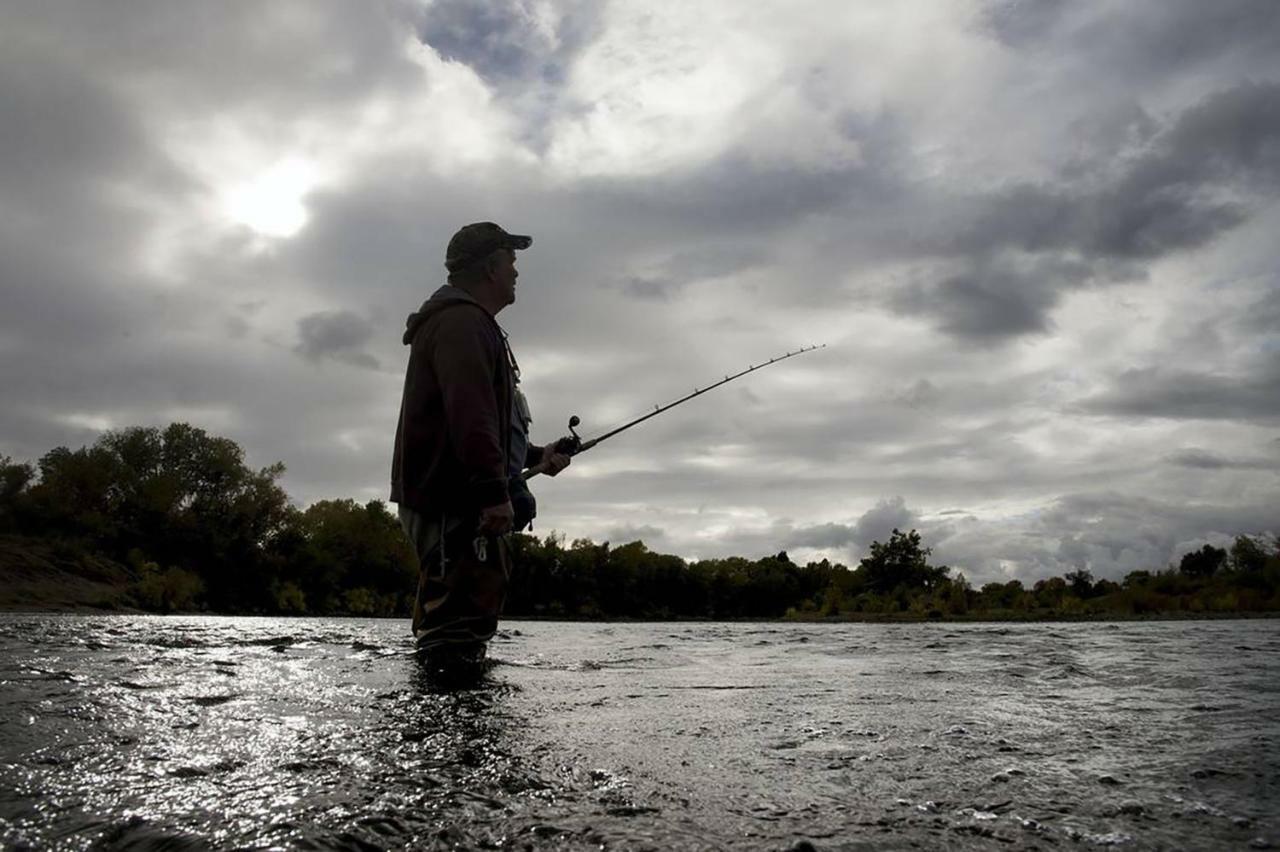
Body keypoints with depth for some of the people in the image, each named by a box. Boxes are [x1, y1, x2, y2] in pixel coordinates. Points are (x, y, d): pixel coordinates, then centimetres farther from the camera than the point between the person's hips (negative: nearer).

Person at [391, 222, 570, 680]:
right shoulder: (462, 320, -10)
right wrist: (495, 491, -28)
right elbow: (469, 413, -24)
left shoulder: (472, 324, 26)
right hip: (451, 501, -11)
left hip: (461, 502, 11)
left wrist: (537, 456, 27)